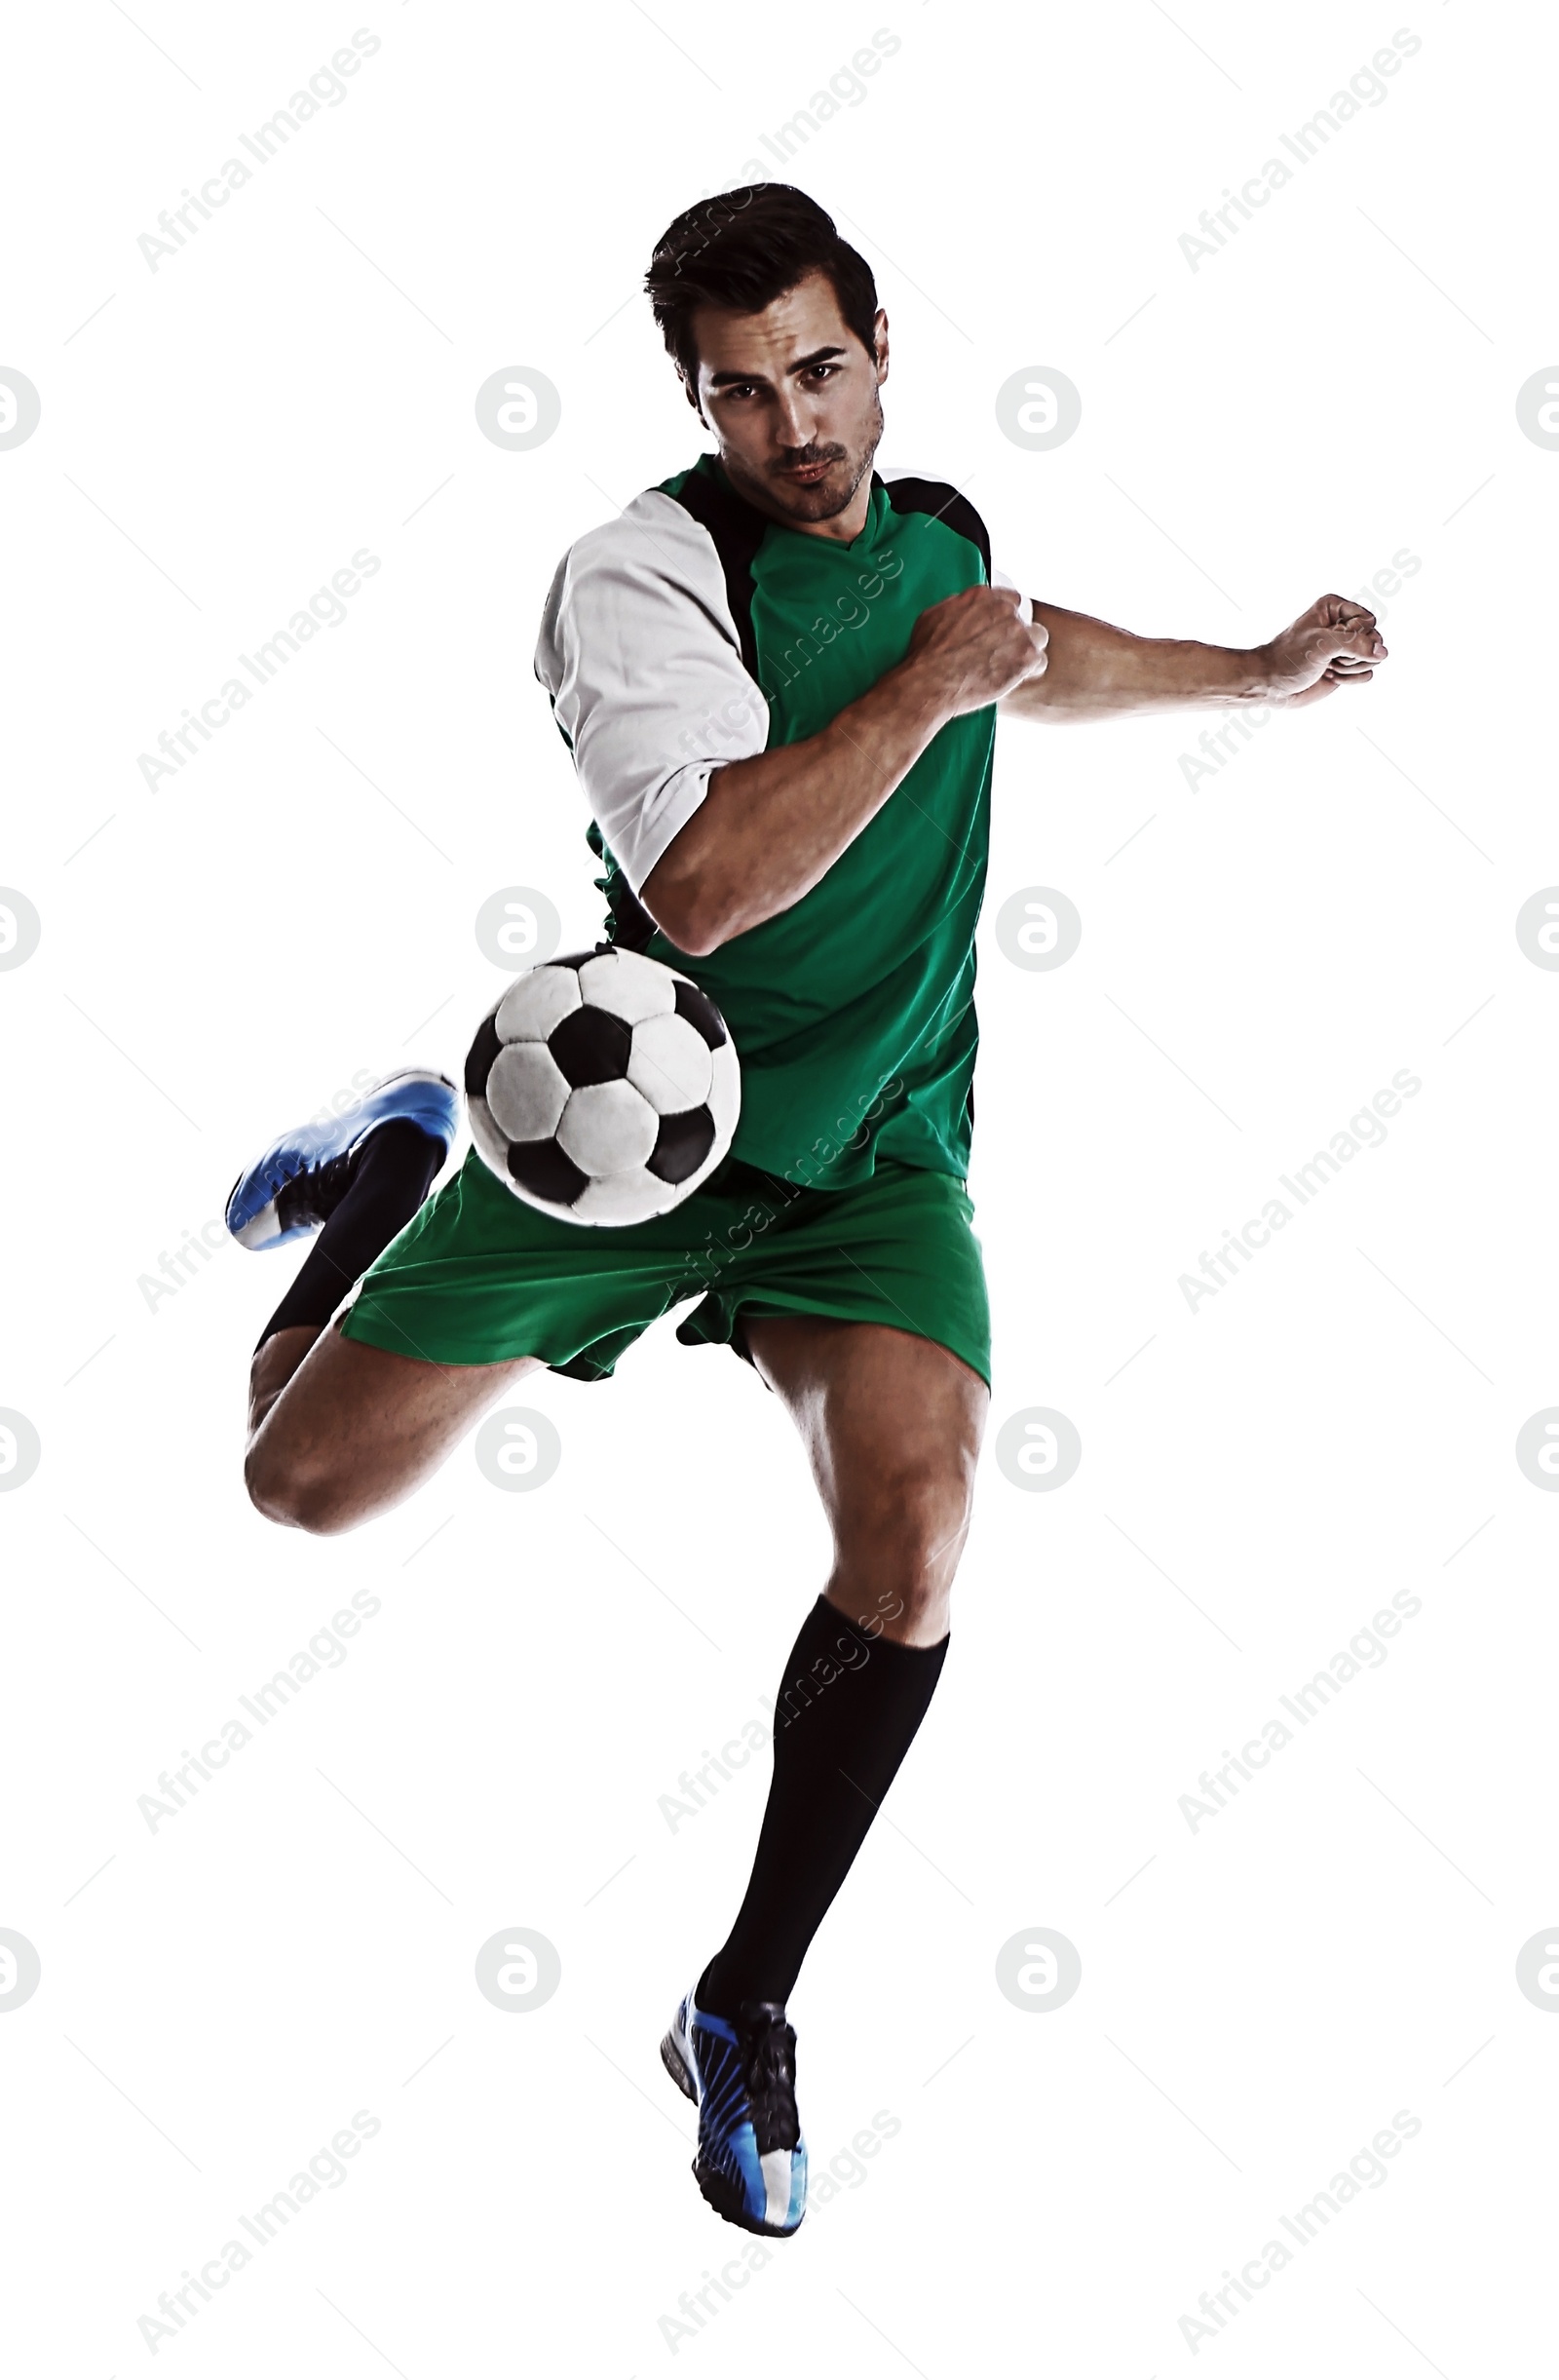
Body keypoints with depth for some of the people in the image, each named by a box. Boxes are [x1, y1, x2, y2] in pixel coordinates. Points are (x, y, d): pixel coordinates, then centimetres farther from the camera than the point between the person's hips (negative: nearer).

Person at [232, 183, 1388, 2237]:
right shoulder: (645, 567, -16)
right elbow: (700, 885, -31)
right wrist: (920, 692, -25)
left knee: (914, 1539, -18)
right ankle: (388, 1167, 31)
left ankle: (747, 2010, 1)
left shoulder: (940, 531, 8)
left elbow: (1028, 661, 34)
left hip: (879, 1156, 4)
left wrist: (1256, 673, 34)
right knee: (309, 1480, -2)